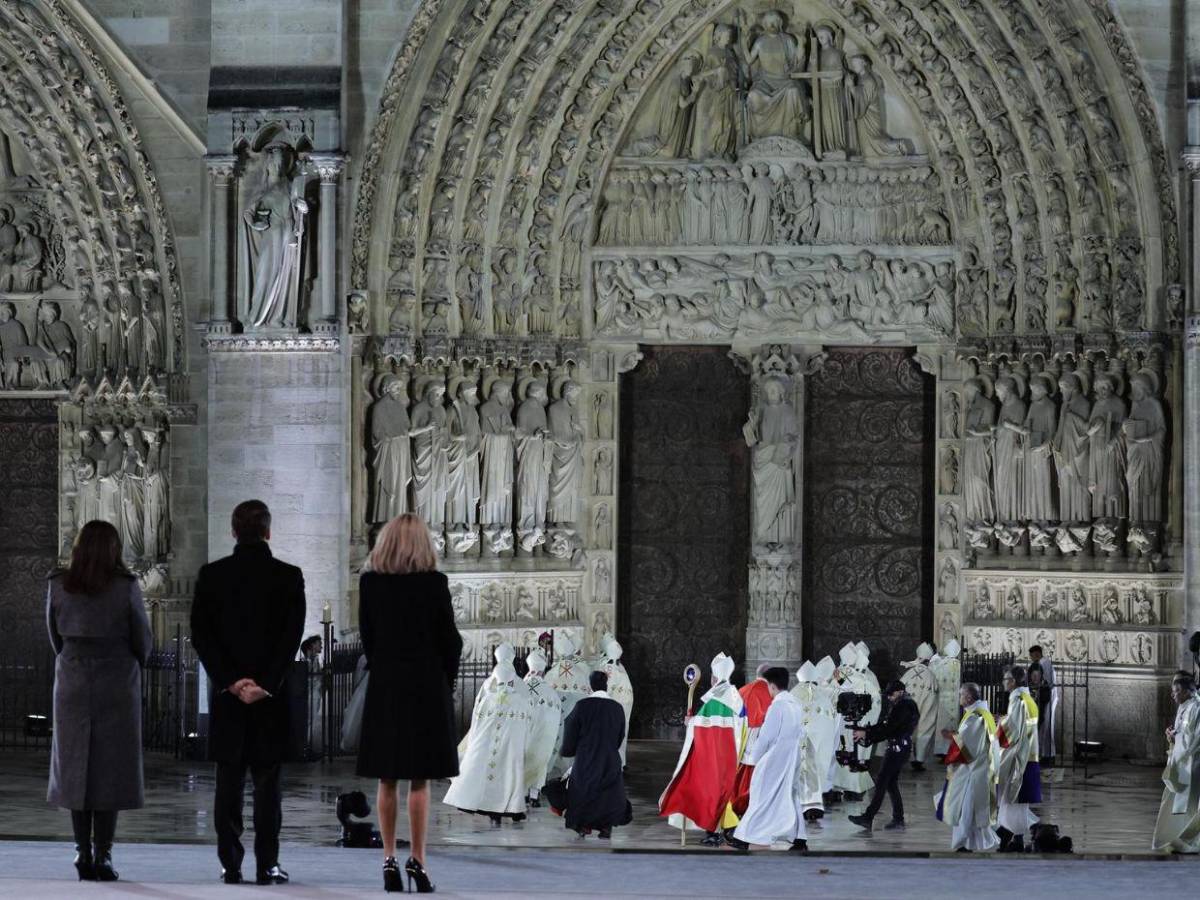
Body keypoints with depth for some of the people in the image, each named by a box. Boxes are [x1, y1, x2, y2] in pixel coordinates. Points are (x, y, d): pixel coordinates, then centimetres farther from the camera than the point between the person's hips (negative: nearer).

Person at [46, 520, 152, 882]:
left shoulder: (58, 586, -2)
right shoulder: (126, 587, -9)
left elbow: (55, 636, 7)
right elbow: (142, 640, -1)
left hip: (72, 685, 2)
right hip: (118, 684, -2)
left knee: (75, 768, 9)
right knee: (110, 770, 2)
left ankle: (83, 853, 5)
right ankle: (102, 856, -2)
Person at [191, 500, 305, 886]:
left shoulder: (211, 575, 1)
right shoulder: (289, 576, -3)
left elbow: (201, 634, -4)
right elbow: (292, 636, -9)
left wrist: (231, 681, -7)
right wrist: (265, 684, -9)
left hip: (227, 693, 1)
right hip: (273, 696, -1)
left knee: (229, 781, 6)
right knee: (267, 781, 3)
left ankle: (230, 864, 5)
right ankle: (267, 864, 1)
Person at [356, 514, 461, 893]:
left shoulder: (370, 582, -1)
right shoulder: (434, 584, -8)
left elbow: (367, 635, 4)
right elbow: (451, 641, -4)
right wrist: (446, 683, 9)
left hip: (384, 689, 2)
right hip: (426, 687, -2)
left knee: (387, 780, 8)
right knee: (420, 780, 2)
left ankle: (389, 859, 7)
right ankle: (417, 859, -1)